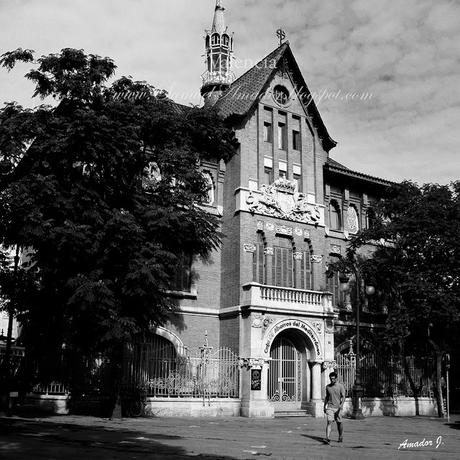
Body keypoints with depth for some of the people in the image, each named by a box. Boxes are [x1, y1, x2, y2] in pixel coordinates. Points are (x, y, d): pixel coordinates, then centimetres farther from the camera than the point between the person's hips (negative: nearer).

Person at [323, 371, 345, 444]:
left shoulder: (340, 386, -4)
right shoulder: (328, 386, 7)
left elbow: (343, 397, -11)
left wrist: (341, 405, -27)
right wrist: (324, 406, 18)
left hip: (338, 408, -2)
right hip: (330, 407, 2)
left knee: (339, 423, 10)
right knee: (329, 422, -11)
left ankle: (341, 437, 31)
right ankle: (328, 439, -19)